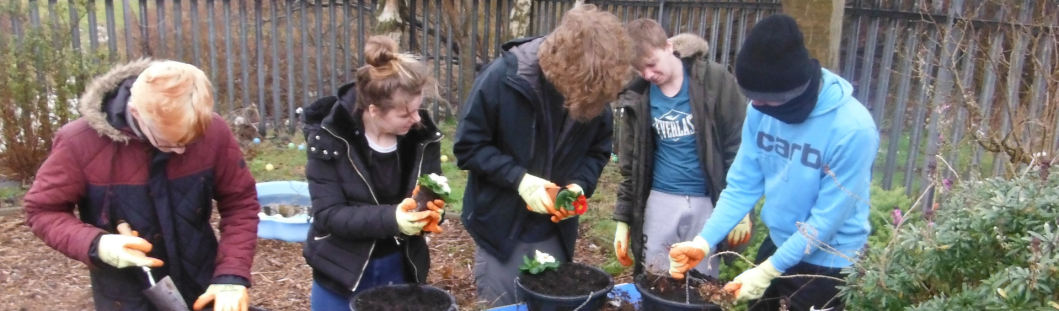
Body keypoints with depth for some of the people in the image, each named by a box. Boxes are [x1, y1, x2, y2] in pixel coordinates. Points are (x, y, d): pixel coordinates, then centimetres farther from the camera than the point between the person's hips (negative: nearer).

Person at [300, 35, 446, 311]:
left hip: (400, 268, 3)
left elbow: (432, 193, -1)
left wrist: (431, 210, -25)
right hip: (343, 272, -3)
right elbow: (327, 214, -20)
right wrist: (389, 218, -34)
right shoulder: (329, 138, -18)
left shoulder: (422, 135, -8)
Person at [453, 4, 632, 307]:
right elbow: (468, 145, -14)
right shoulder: (503, 77, -21)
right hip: (500, 226, -3)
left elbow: (598, 150, 5)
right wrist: (519, 179, -24)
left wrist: (580, 184, -14)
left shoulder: (596, 89, -9)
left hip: (555, 231, 4)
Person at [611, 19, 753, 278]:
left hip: (708, 202, -3)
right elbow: (631, 163, 9)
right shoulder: (638, 97, 2)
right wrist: (623, 218, 7)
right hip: (661, 202, 3)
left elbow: (740, 145, -7)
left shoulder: (714, 79, -8)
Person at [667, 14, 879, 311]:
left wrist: (770, 270, -24)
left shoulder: (852, 128, -28)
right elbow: (742, 184, -7)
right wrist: (704, 241, -18)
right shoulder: (762, 109, -12)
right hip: (778, 244, 5)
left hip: (826, 262, -5)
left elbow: (828, 218, -23)